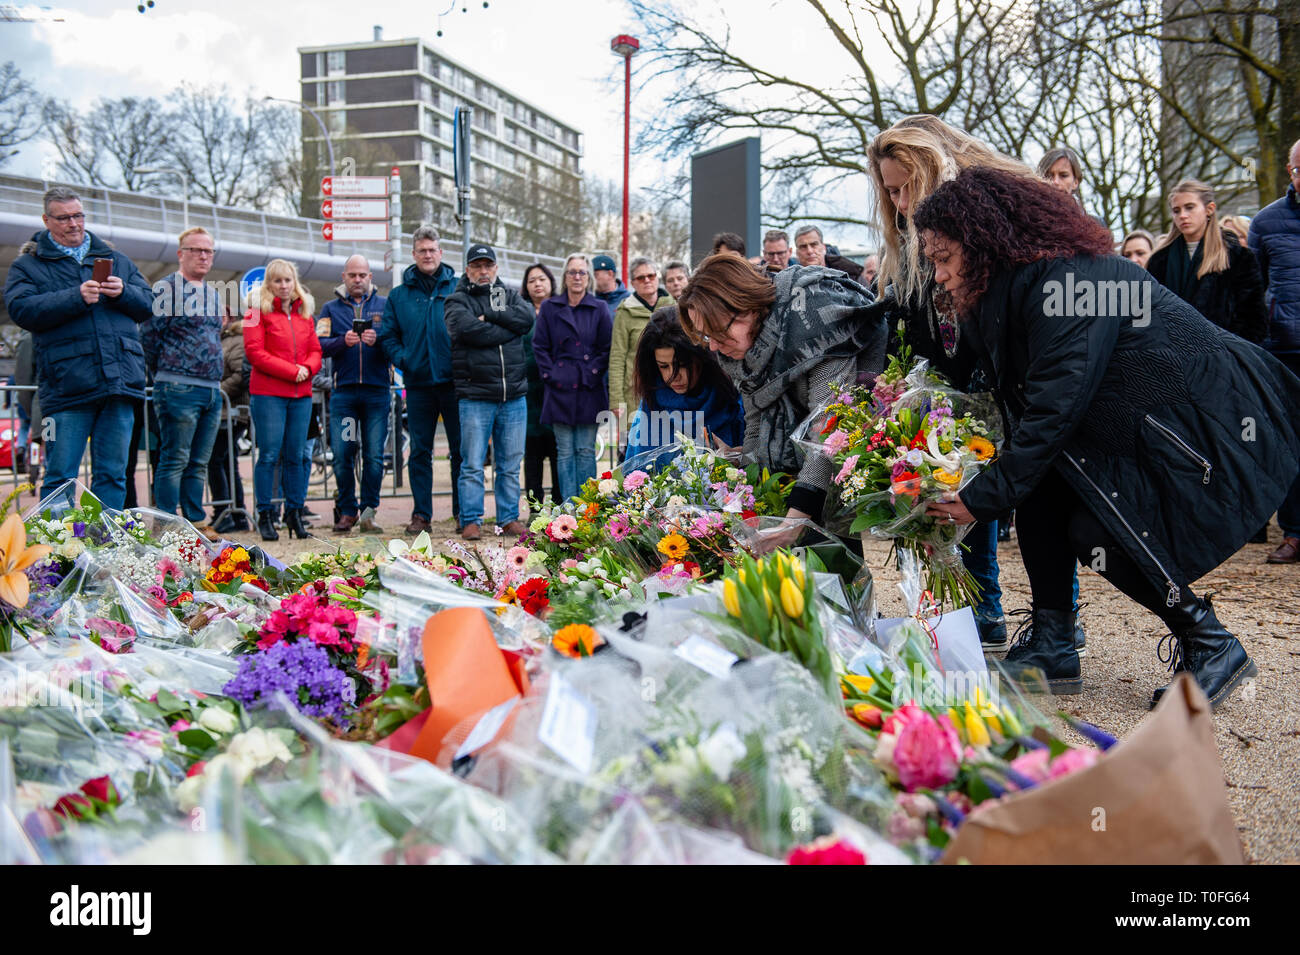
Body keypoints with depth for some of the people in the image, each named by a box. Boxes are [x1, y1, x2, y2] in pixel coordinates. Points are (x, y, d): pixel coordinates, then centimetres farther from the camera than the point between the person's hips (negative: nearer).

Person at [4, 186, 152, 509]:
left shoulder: (116, 260, 20)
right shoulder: (27, 265, 10)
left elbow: (148, 305, 15)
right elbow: (22, 309, -7)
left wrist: (123, 293, -6)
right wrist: (76, 298, -16)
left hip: (119, 384, 3)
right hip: (66, 388, -3)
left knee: (112, 475, 6)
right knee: (59, 478, -3)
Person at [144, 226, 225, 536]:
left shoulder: (213, 294, 18)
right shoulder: (166, 288, -5)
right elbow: (149, 335, -8)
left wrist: (216, 376, 16)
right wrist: (165, 374, -1)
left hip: (212, 390, 7)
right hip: (179, 389, -7)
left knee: (199, 462, 11)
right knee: (175, 459, -5)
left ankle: (196, 521, 17)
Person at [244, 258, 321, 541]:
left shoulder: (304, 313, 17)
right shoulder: (258, 312, 1)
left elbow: (316, 350, 16)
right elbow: (255, 352, -8)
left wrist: (307, 368, -6)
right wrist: (291, 370, -12)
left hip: (301, 394, 5)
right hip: (268, 393, -4)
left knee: (296, 455, 5)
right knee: (269, 455, -5)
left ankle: (294, 512, 14)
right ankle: (265, 516, 2)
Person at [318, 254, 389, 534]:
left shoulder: (384, 306, 11)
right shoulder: (331, 308, 13)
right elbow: (320, 346, 1)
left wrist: (378, 340, -18)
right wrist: (344, 341, -16)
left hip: (377, 391, -1)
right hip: (343, 391, 1)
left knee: (374, 456, -3)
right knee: (341, 455, 0)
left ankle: (368, 511, 6)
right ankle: (347, 511, 12)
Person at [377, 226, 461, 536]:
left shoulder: (458, 289, 5)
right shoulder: (399, 295, 11)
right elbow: (387, 336, 12)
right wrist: (403, 359, -4)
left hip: (453, 381, -2)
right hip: (418, 383, 2)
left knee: (461, 449, 2)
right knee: (419, 451, 5)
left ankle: (463, 512, 11)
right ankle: (421, 514, 12)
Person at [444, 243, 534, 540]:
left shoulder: (509, 295, 16)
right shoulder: (457, 301, 4)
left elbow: (527, 318, -5)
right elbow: (469, 329, -16)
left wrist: (490, 316, -10)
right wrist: (507, 329, -7)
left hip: (514, 396, 3)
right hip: (475, 396, -3)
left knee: (510, 464, 9)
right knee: (473, 464, -2)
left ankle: (509, 517, 18)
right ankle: (471, 521, 6)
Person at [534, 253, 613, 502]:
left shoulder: (599, 308, 6)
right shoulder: (549, 308, 7)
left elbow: (607, 349, 4)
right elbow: (539, 346, 6)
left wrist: (593, 374, -6)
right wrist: (550, 374, -3)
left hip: (589, 390, 0)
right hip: (560, 388, 1)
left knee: (586, 451, 2)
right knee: (565, 452, 2)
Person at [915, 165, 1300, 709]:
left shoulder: (1064, 277, -23)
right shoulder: (1008, 289, 7)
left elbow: (1056, 405, -28)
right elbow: (1026, 409, 10)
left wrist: (985, 496, -25)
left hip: (1221, 427, -10)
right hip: (1137, 431, 10)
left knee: (1096, 531, -19)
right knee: (1039, 485, -1)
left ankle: (1212, 648, -2)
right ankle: (1053, 650, 2)